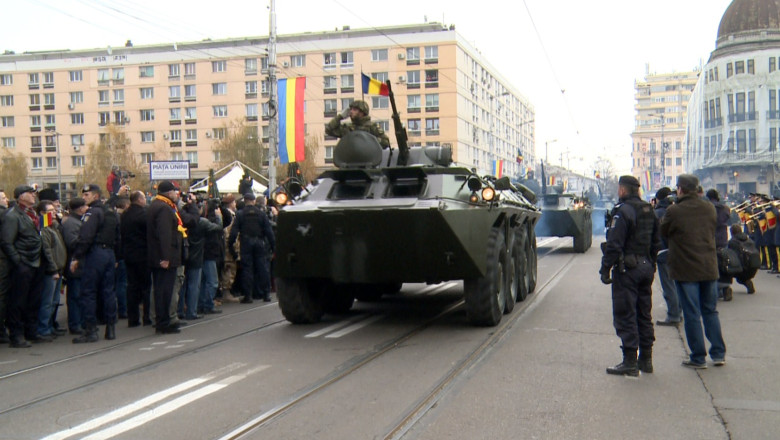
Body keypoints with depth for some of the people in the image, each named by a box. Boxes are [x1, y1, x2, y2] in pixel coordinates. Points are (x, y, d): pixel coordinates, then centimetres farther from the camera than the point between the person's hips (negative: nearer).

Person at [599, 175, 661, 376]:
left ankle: (630, 363, -2)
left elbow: (614, 244, -20)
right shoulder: (649, 211, 13)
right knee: (644, 314, 15)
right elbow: (656, 243, 17)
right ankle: (646, 359, 21)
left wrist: (605, 268, -16)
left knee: (625, 316, -4)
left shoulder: (623, 211, -14)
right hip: (646, 267, 9)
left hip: (627, 269, -9)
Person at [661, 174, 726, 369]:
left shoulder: (674, 211, -14)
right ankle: (719, 353, 19)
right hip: (709, 267, 4)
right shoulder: (710, 208, 1)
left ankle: (698, 358, 8)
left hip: (685, 270, -4)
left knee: (692, 314, 3)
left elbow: (663, 232, 1)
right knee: (711, 311, 16)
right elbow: (713, 230, 14)